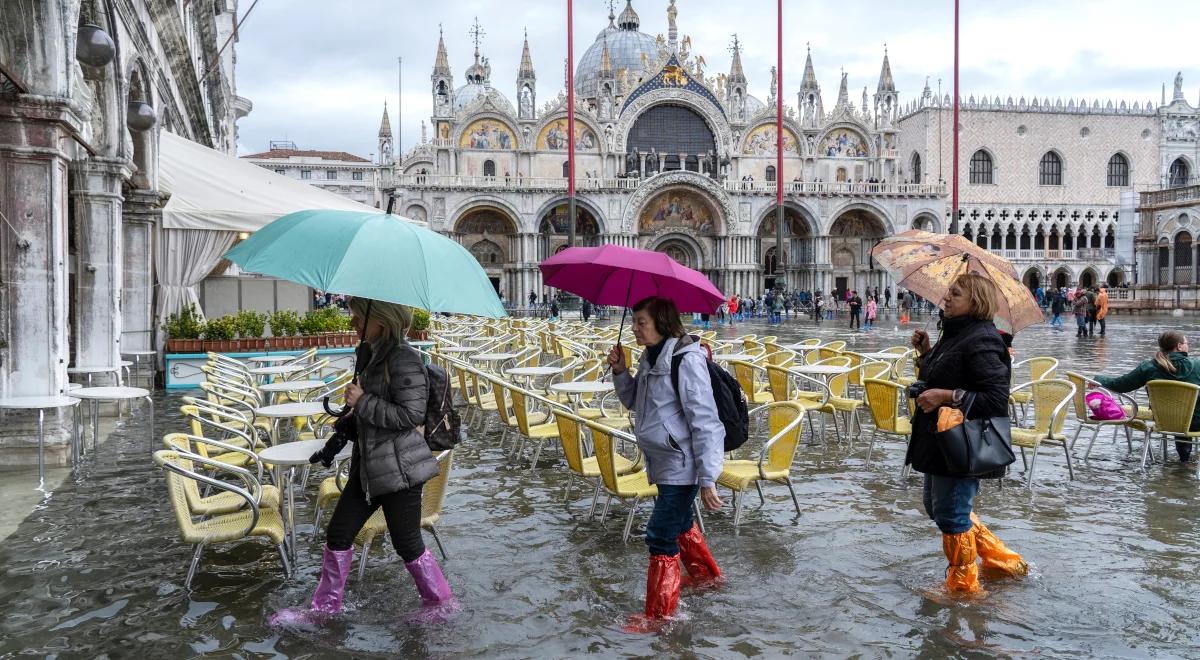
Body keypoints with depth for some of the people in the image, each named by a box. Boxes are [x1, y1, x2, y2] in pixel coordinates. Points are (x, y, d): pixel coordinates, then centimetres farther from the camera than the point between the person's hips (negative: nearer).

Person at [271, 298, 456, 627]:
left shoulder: (403, 358, -19)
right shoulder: (376, 355, 9)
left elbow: (412, 415, -23)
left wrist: (362, 402, -18)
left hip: (399, 467, -9)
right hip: (369, 464, 9)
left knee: (407, 543, 5)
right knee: (338, 533, 13)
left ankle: (441, 601, 25)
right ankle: (323, 608, 28)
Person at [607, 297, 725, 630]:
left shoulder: (686, 360, -22)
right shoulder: (651, 358, 6)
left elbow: (705, 422, -23)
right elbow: (634, 401, 18)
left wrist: (707, 479, -24)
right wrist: (620, 371, -1)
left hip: (681, 465, -9)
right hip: (665, 463, 9)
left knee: (661, 535, -3)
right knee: (680, 525, 25)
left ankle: (659, 614, 12)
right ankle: (707, 575, 49)